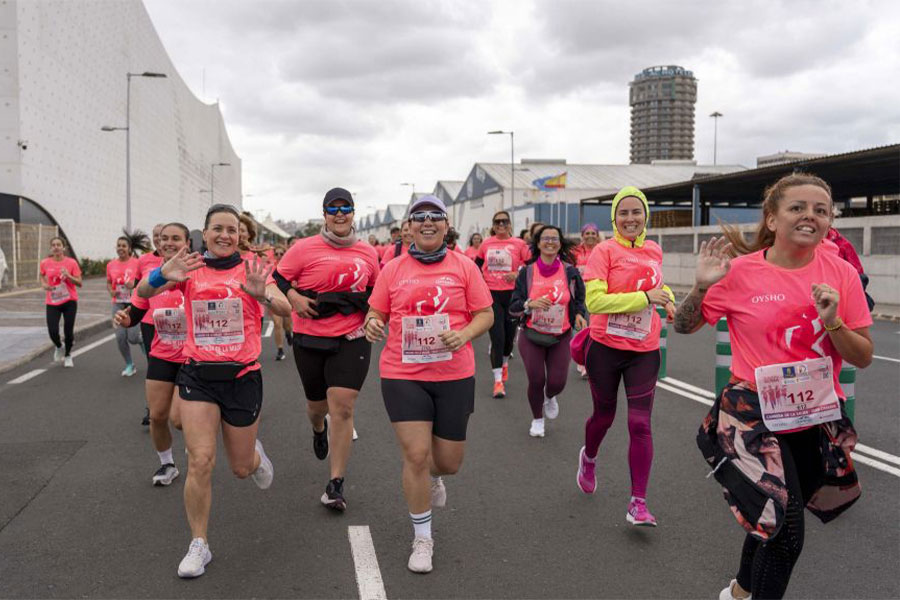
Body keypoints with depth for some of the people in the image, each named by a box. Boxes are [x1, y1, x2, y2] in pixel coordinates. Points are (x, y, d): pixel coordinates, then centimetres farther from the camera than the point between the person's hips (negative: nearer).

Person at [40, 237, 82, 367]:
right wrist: (44, 285, -1)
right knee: (53, 332, -10)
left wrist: (68, 276, -22)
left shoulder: (71, 262, -6)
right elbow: (42, 276, 20)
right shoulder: (45, 263, -2)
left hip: (69, 301, -1)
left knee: (68, 330, 1)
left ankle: (68, 355, 28)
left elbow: (79, 283, -6)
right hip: (52, 302, 1)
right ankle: (59, 347, 26)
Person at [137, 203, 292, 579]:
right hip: (198, 375, 1)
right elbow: (143, 292, -13)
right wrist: (162, 276, -36)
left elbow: (285, 309, -17)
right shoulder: (190, 269, 0)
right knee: (200, 462, -9)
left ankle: (255, 455, 49)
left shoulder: (251, 269, -3)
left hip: (242, 376, 0)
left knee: (241, 468, 11)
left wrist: (262, 294, -39)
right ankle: (198, 545, 8)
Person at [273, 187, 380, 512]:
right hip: (310, 339, 0)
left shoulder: (368, 252, 6)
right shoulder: (305, 248, -3)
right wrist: (294, 298, -15)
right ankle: (319, 430, 56)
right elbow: (277, 279, 1)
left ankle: (336, 485, 0)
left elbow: (375, 291, 20)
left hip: (352, 339, 0)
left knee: (342, 407, -10)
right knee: (317, 403, 16)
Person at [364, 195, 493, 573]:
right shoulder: (392, 270, 3)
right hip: (403, 375, -1)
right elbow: (375, 315, 9)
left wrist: (464, 335, -17)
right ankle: (422, 540, 17)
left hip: (454, 375, 1)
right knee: (415, 456, -5)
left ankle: (433, 477, 51)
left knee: (449, 461, 10)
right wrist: (372, 325, -15)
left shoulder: (464, 267, 1)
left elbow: (485, 314, 2)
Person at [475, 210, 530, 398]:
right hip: (491, 294, 0)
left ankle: (505, 362, 46)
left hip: (512, 294, 0)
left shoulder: (519, 244, -3)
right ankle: (498, 381, -6)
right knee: (497, 336, -9)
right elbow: (477, 263, 20)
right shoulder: (486, 244, 4)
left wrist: (518, 274, -16)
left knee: (509, 335, 13)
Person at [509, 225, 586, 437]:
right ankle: (537, 419, 26)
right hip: (531, 335, -1)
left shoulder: (570, 272, -2)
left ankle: (550, 397, 37)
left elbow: (579, 301, 9)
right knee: (536, 381, -3)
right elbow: (513, 307, -4)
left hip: (561, 337, 1)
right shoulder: (527, 272, -4)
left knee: (557, 383, -4)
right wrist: (530, 304, -23)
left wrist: (580, 315, -12)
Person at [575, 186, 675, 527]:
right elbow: (594, 301, -21)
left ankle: (638, 503, 5)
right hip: (606, 347, -3)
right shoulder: (605, 251, -10)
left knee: (640, 424, -3)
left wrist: (668, 300, 7)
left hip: (644, 350, 3)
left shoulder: (654, 250, 6)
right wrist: (645, 298, -22)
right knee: (604, 415, 15)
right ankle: (588, 457, 48)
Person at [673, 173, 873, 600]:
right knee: (786, 528, -10)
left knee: (773, 514, 19)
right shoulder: (740, 271, -10)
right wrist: (702, 285, -18)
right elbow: (684, 327, -1)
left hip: (817, 421, 3)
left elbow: (863, 358, -2)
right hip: (754, 417, -3)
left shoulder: (841, 273, -4)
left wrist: (833, 322, -20)